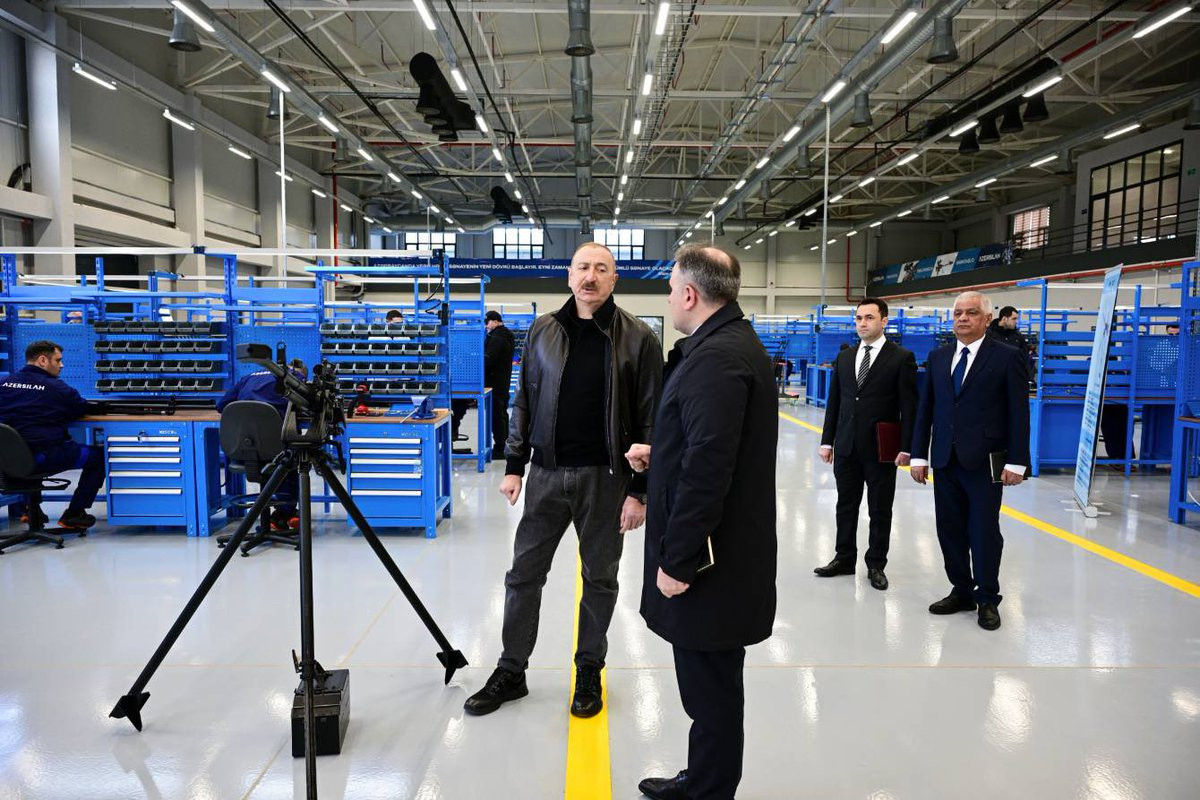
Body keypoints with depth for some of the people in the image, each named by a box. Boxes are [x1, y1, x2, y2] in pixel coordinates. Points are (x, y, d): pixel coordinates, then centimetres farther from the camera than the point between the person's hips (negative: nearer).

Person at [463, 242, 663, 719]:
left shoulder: (637, 338, -5)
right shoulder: (543, 331, 5)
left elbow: (649, 419, -6)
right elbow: (524, 402, 10)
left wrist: (639, 490, -9)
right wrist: (514, 465, 6)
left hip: (605, 477, -2)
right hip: (547, 471, 3)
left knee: (599, 578, 12)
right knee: (524, 572, 9)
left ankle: (589, 672, 31)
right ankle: (510, 672, 27)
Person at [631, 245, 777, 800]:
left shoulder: (716, 357, -21)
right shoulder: (734, 343, 13)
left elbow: (708, 469, -27)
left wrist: (678, 562, -21)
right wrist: (658, 455, 13)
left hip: (711, 563, -10)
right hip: (723, 553, 10)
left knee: (711, 692, 5)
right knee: (709, 686, 21)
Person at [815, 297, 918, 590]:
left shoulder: (902, 358, -5)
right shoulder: (844, 357, 9)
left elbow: (909, 407, -7)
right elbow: (834, 402, 11)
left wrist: (906, 448, -12)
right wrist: (827, 440, 7)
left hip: (881, 449, -4)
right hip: (846, 447, 4)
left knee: (880, 510, 8)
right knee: (846, 506, 13)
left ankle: (876, 564, 21)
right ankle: (844, 559, 26)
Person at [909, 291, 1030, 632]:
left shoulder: (1007, 357, -4)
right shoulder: (938, 357, 9)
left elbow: (1019, 412, -6)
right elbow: (925, 409, 9)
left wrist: (1016, 462, -10)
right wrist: (919, 455, 5)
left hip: (984, 462, -4)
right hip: (945, 461, 5)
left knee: (984, 533, 4)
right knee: (950, 530, 11)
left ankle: (987, 599, 21)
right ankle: (961, 592, 27)